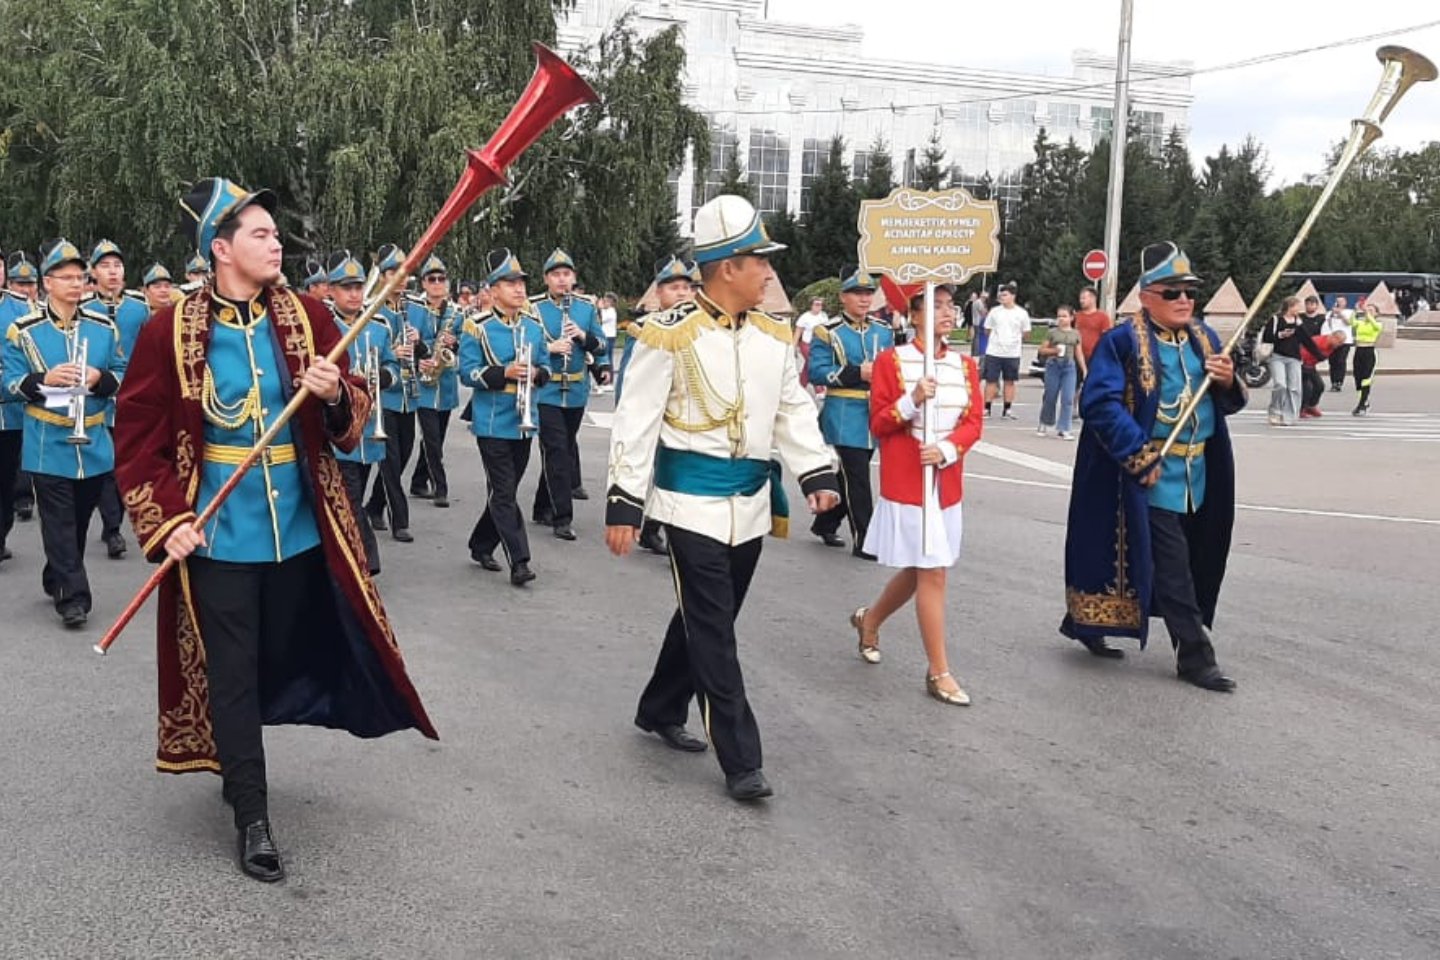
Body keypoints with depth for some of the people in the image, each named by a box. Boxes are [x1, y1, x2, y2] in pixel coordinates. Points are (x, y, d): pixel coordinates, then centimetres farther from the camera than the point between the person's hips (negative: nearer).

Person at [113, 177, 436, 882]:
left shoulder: (307, 317, 0)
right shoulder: (171, 330, -8)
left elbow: (353, 420, 3)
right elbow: (138, 435, -3)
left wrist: (336, 395, -19)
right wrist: (166, 517, -11)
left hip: (299, 526, 3)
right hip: (219, 531, -3)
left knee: (279, 657, 16)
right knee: (231, 669, 2)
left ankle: (236, 763, 42)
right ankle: (251, 817, 13)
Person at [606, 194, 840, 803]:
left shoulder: (775, 337, 6)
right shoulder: (671, 337, -12)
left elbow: (794, 412, 12)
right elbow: (637, 422, -11)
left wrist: (816, 474, -2)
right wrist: (624, 503, -13)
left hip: (750, 506, 7)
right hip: (693, 504, -6)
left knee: (709, 620, 17)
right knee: (713, 632, -3)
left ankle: (661, 711, 37)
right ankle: (741, 760, 1)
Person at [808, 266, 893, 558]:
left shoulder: (883, 331, 11)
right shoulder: (828, 332, -7)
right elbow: (816, 372, -13)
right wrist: (857, 373, -20)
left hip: (874, 416, 6)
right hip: (845, 417, -6)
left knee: (851, 476, 15)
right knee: (856, 479, -7)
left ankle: (825, 524, 33)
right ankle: (863, 541, -1)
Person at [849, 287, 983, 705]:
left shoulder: (966, 365, 8)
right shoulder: (891, 360, -6)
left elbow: (973, 422, 2)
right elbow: (878, 424, -6)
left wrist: (945, 450, -16)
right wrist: (912, 401, -23)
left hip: (947, 482, 6)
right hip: (907, 482, -6)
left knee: (918, 571, 14)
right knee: (933, 573, -7)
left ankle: (869, 619, 42)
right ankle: (939, 673, 1)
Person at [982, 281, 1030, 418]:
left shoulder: (1022, 313, 0)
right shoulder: (994, 312, 1)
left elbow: (1025, 333, 9)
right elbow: (987, 330, 11)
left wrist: (1015, 341, 11)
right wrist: (996, 340, 10)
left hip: (1013, 353, 0)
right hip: (993, 352, 0)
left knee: (1010, 381, 6)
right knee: (990, 380, 2)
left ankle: (1006, 411, 14)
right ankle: (986, 409, 9)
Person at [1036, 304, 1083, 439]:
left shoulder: (1076, 334, 8)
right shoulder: (1052, 332, 3)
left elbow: (1079, 354, 10)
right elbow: (1042, 350, 4)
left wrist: (1084, 370, 6)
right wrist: (1053, 350, -14)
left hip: (1069, 366, 1)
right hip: (1053, 365, -1)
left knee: (1068, 399, -6)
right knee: (1050, 397, 7)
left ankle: (1063, 429, -2)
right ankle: (1044, 424, 26)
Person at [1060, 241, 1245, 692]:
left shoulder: (1205, 338, 10)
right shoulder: (1122, 342, -12)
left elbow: (1228, 403, 16)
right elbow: (1100, 403, -20)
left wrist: (1228, 381, -9)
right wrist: (1141, 457, -23)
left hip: (1197, 478, 8)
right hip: (1151, 478, -8)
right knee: (1173, 567, -5)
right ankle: (1196, 656, 6)